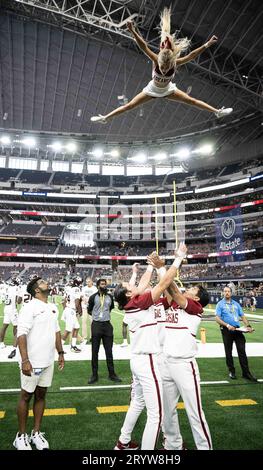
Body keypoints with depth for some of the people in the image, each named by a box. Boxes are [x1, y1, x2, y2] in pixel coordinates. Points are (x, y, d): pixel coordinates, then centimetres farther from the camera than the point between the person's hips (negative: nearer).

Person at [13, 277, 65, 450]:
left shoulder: (53, 307, 10)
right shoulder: (30, 307, -14)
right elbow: (21, 334, -20)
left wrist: (61, 353, 16)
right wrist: (25, 360, -25)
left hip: (48, 362, 7)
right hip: (32, 362, -6)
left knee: (41, 395, 14)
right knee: (26, 396, 7)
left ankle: (36, 433, 28)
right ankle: (22, 436, 22)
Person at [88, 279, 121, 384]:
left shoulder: (110, 297, 6)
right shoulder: (93, 297, -4)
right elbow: (89, 311, 7)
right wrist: (96, 315, 5)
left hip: (107, 325, 3)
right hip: (96, 325, -2)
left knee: (109, 351, 9)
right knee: (95, 351, 5)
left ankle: (112, 374, 20)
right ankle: (94, 375, 17)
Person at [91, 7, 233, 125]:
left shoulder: (175, 63, -30)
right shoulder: (156, 61, -34)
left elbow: (192, 55, -38)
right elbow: (144, 47, -48)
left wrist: (207, 44, -48)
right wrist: (133, 31, -61)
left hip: (168, 90, 1)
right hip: (152, 89, -1)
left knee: (192, 101, 2)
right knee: (129, 105, -4)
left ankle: (217, 111, 16)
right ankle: (105, 118, 7)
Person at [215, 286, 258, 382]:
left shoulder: (236, 304, 14)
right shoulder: (220, 304, 0)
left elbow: (242, 316, 13)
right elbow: (217, 318, -8)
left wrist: (248, 326, -4)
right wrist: (227, 325, -21)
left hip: (237, 329, 3)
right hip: (226, 330, -3)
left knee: (242, 351, 0)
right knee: (228, 352, 6)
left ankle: (246, 373, 5)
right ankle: (231, 371, 20)